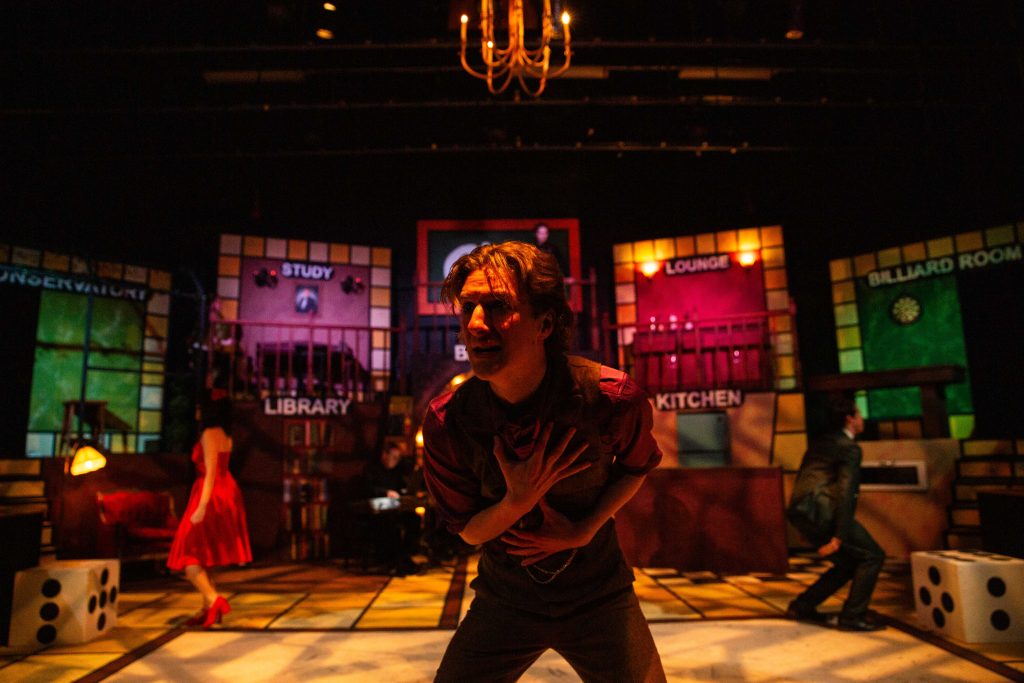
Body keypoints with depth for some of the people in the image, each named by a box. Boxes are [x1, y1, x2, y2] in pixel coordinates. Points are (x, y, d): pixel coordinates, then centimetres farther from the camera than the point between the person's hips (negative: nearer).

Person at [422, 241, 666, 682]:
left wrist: (584, 530, -13)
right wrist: (518, 500, -27)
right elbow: (468, 529, -7)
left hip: (597, 596, 0)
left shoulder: (612, 397, -22)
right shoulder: (446, 422, -20)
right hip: (505, 599, 1)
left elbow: (637, 465, 1)